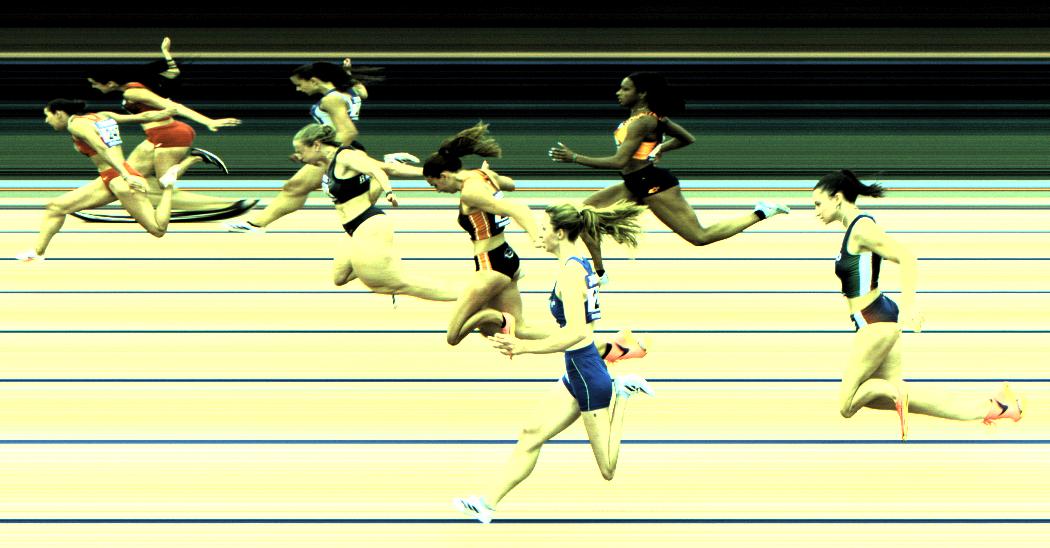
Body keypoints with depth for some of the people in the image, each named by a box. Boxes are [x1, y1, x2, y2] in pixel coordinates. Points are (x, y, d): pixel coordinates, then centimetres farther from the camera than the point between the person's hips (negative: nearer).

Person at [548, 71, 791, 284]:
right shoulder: (652, 115, 8)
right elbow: (687, 139, 16)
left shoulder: (642, 122, -21)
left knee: (700, 237, -6)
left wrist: (574, 158, -25)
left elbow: (619, 162, -28)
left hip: (654, 185, -10)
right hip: (635, 186, 10)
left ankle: (761, 214, 3)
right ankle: (599, 273, 12)